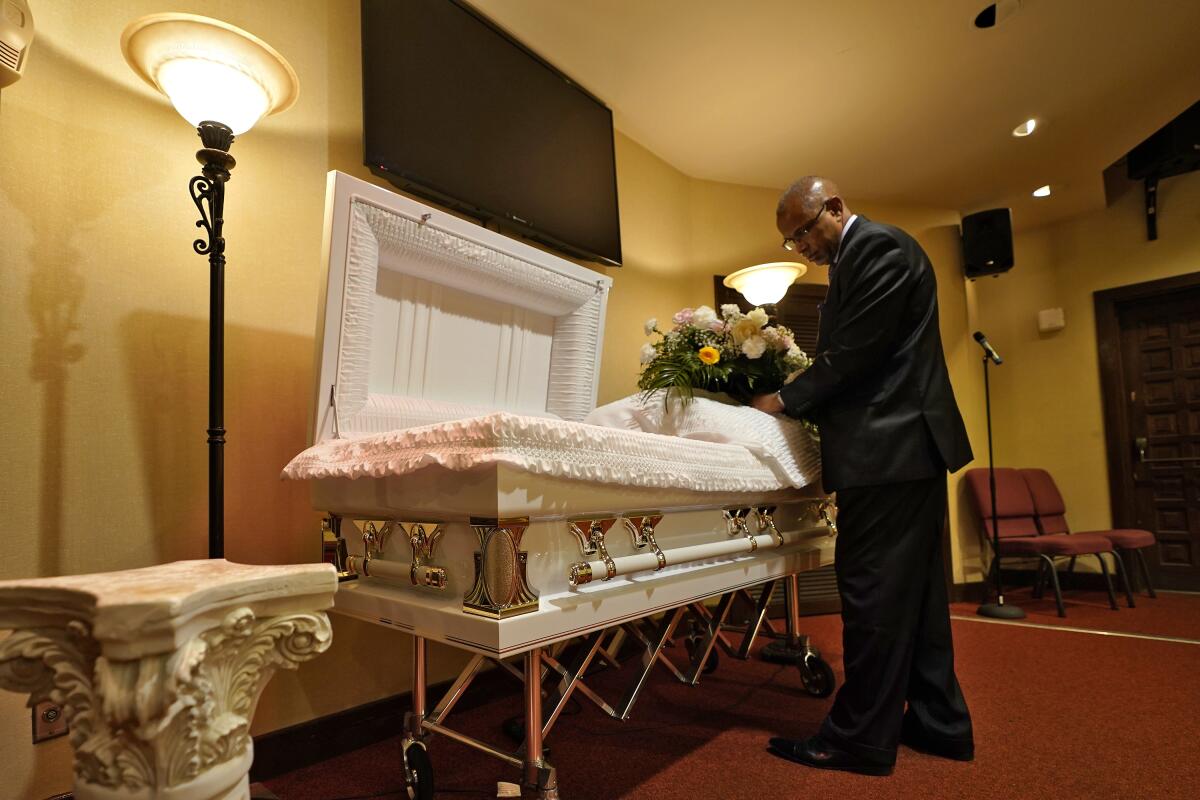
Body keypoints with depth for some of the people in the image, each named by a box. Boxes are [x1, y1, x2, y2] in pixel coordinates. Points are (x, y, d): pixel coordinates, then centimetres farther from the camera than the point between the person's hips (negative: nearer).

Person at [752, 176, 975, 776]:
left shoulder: (878, 247, -10)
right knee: (912, 588, 15)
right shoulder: (859, 257, 21)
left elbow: (856, 352, -17)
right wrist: (796, 398, 8)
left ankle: (861, 738, 8)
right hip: (905, 442, 11)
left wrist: (784, 399, -7)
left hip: (888, 447, -11)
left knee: (872, 591, -4)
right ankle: (938, 722, 27)